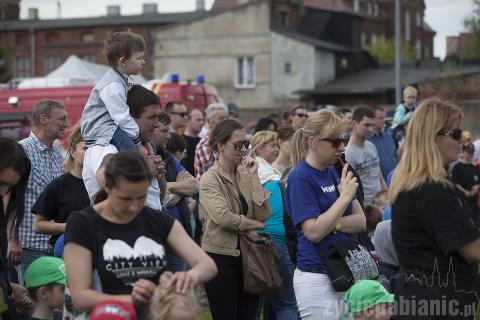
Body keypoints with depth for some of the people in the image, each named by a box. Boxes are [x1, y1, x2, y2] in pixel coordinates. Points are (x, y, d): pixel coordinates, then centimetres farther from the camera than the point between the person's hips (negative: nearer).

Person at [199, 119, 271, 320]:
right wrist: (254, 224, -9)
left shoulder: (245, 175, 8)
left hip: (247, 255, 6)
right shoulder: (210, 179, -8)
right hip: (221, 256, -6)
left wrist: (254, 176, -7)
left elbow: (263, 213, -4)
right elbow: (223, 217, -22)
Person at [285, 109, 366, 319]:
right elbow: (313, 232, -19)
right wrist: (344, 197, -18)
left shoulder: (334, 173, 9)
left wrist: (333, 224, -13)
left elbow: (361, 221, 6)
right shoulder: (300, 178, -12)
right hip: (317, 277, -7)